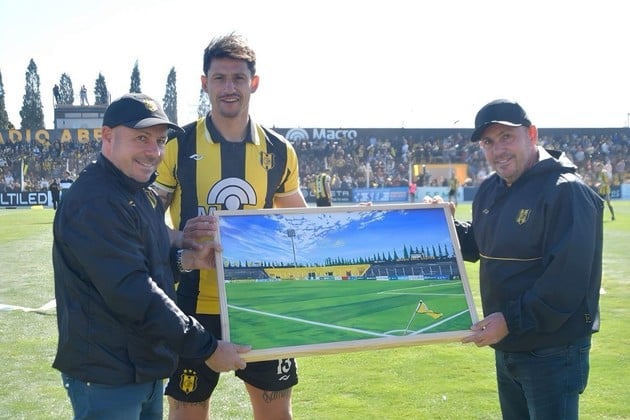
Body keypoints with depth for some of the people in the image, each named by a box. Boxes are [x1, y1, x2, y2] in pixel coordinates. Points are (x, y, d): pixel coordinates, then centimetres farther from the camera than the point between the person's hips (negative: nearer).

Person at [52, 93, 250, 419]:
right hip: (107, 379, -9)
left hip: (146, 367, 9)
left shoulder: (144, 194, 11)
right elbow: (131, 293, -27)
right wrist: (207, 348, -24)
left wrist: (187, 259, -1)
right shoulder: (94, 202, -21)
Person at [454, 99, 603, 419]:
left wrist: (511, 320, -27)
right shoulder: (489, 191, 7)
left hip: (553, 351, -8)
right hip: (506, 346, 9)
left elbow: (568, 279, -26)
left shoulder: (566, 192, -20)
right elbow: (479, 246, 21)